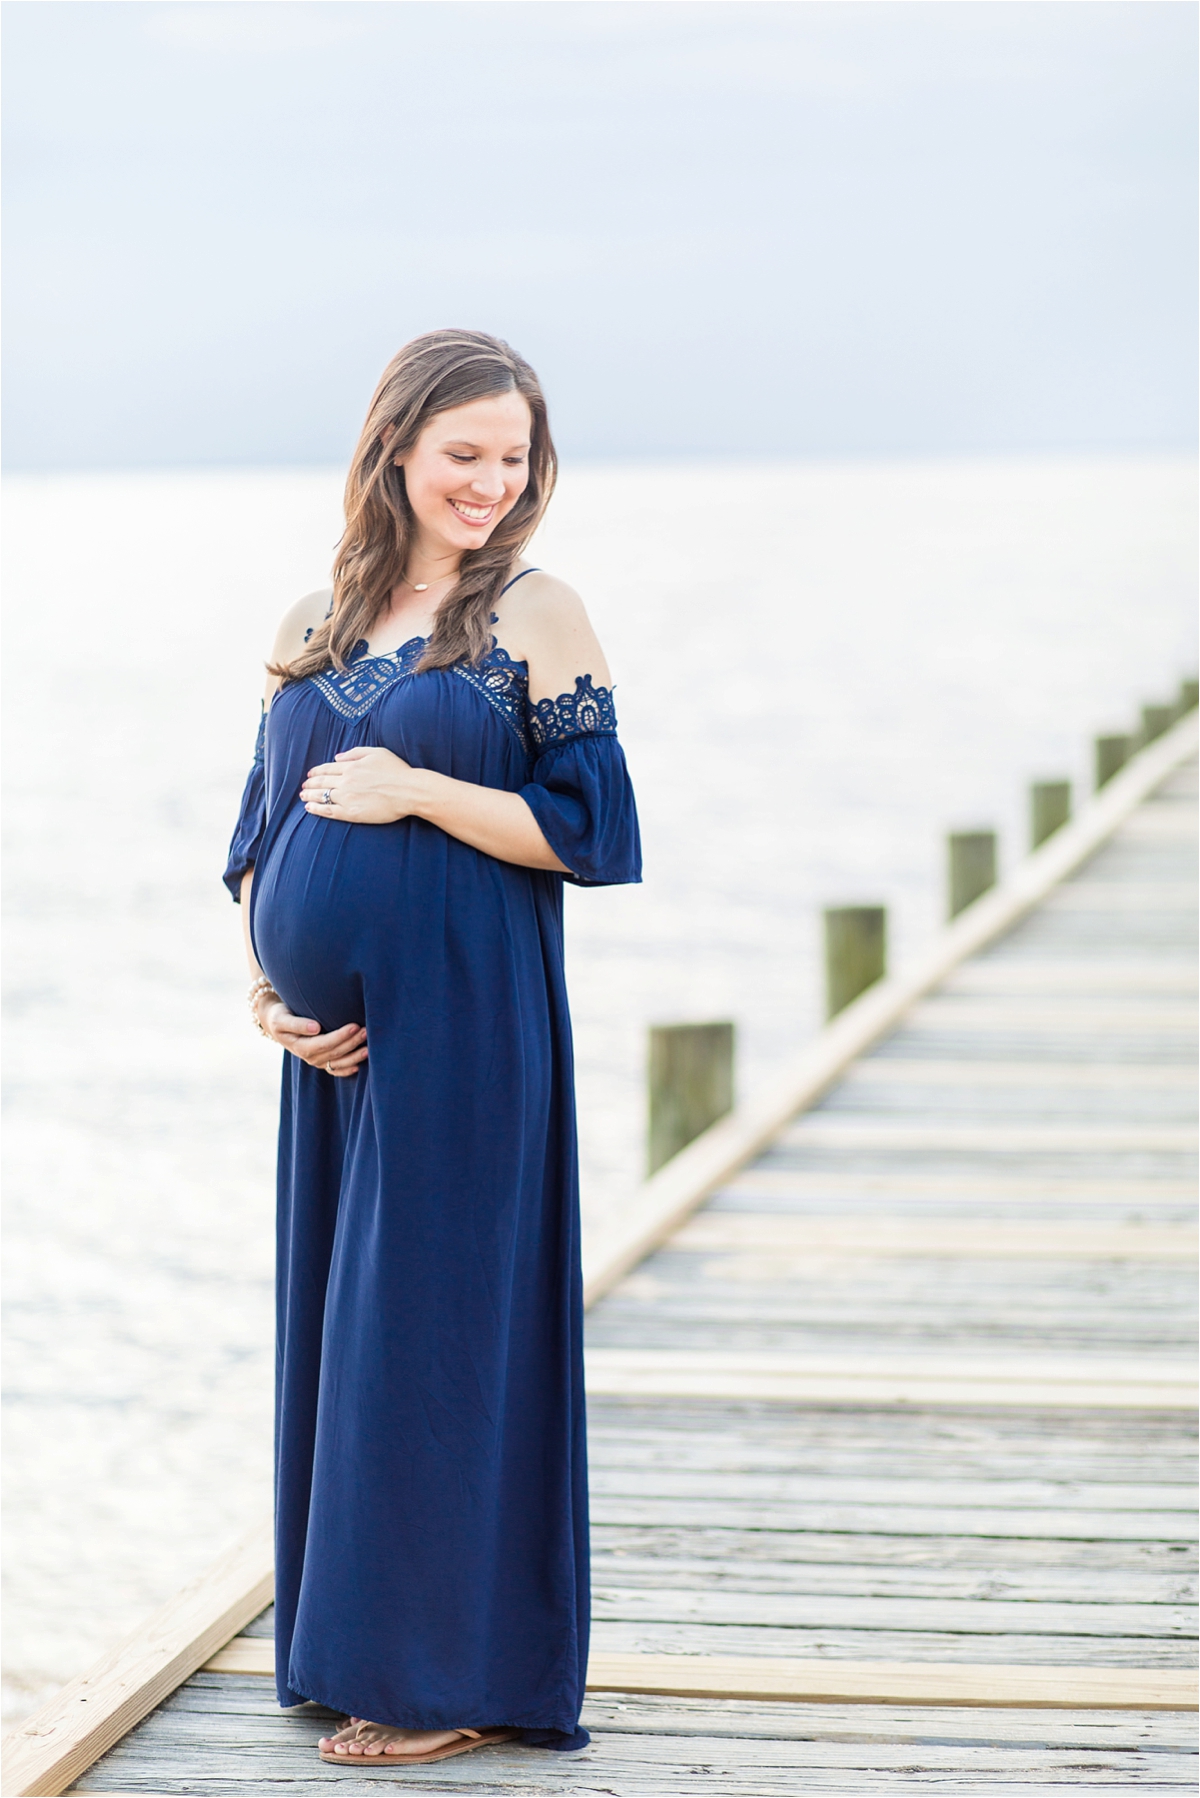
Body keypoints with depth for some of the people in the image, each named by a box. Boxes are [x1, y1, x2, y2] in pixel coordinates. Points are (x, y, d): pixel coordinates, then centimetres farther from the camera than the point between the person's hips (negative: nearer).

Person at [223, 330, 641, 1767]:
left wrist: (417, 791, -14)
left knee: (435, 1317, -3)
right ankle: (353, 1647, 23)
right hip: (334, 1042, 6)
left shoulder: (536, 616, -3)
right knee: (334, 1315, 10)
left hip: (467, 1033, -6)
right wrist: (263, 988, 0)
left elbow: (596, 830, -9)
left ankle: (461, 1670, 7)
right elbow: (261, 831, 14)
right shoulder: (314, 625, 12)